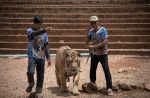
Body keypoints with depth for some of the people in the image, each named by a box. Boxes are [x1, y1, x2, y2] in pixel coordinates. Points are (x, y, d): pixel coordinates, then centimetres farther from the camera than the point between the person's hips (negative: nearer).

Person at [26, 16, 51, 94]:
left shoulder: (44, 33, 6)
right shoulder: (29, 31, -3)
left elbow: (46, 46, 8)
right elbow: (34, 34, -28)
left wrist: (48, 58, 5)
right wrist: (44, 30, -45)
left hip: (41, 57, 3)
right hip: (32, 56, -3)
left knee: (40, 75, 6)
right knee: (30, 72, -19)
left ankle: (39, 89, 24)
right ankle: (31, 83, 11)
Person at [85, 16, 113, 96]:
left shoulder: (103, 30, -10)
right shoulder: (91, 31, 6)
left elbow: (105, 42, -18)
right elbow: (87, 42, 3)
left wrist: (94, 46, -17)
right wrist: (88, 31, -7)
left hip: (103, 54, -5)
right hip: (94, 54, 5)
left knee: (106, 70, -10)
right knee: (92, 69, 14)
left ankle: (109, 88, -8)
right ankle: (92, 83, 38)